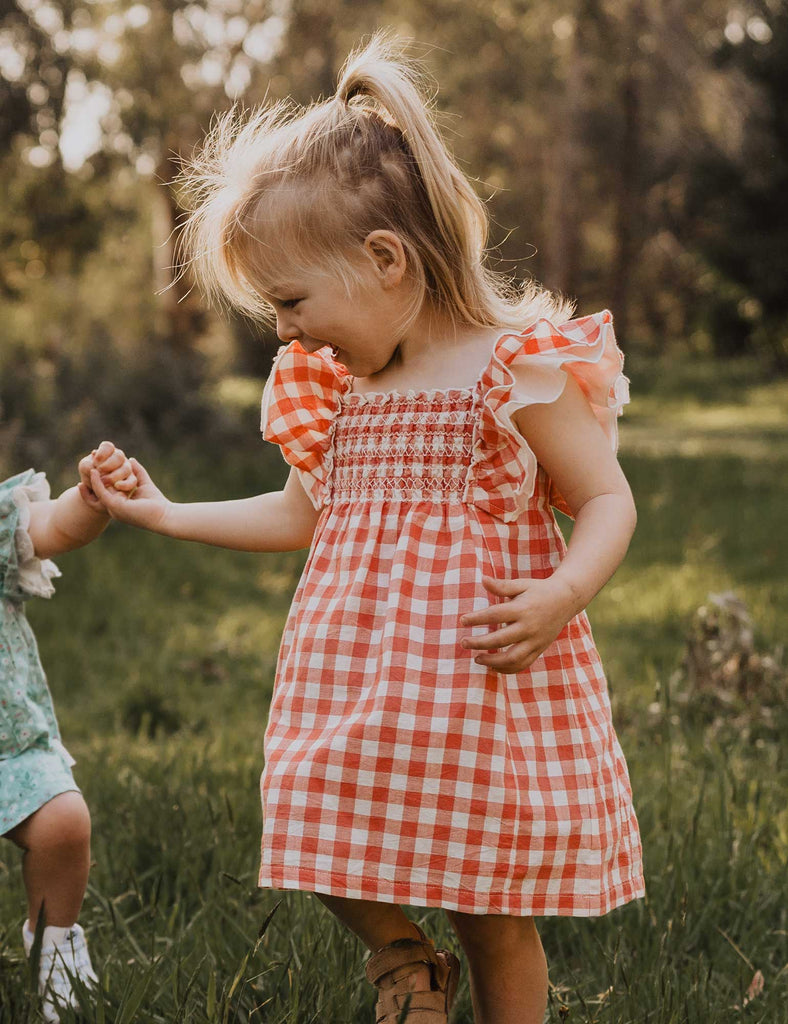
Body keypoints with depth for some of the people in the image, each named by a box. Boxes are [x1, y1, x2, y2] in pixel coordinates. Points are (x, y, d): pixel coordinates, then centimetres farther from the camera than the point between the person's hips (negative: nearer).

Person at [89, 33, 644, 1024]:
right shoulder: (331, 386, 8)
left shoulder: (518, 369, -11)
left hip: (480, 677, -5)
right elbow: (304, 511, 22)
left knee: (493, 917, 5)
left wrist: (562, 596, -25)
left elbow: (609, 502, -7)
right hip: (355, 679, 6)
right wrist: (166, 513, 22)